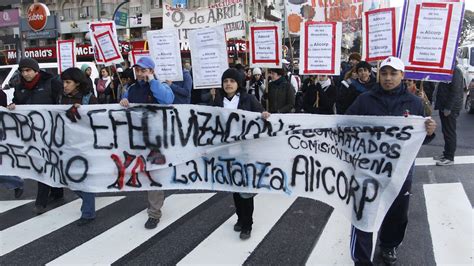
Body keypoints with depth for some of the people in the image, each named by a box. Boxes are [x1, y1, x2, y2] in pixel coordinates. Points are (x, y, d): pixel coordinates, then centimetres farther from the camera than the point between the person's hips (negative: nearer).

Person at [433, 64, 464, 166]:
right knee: (446, 131, 15)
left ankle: (449, 158, 2)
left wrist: (448, 108, -22)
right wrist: (440, 105, 15)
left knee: (449, 132, -4)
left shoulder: (455, 71, -15)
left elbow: (455, 91, -21)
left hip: (450, 108, -10)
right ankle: (446, 153, 25)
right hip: (444, 107, 10)